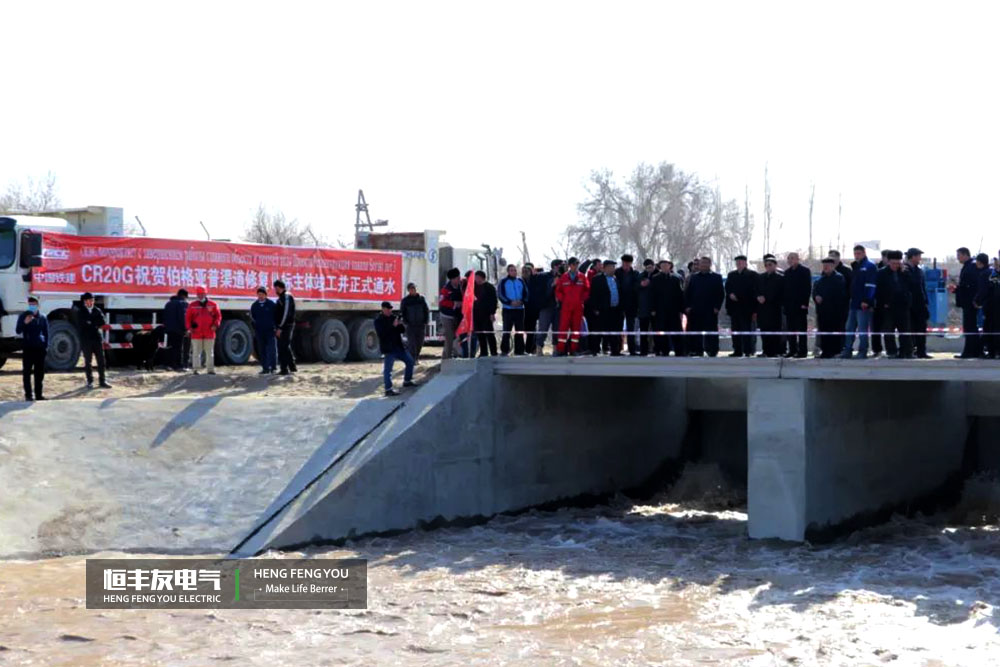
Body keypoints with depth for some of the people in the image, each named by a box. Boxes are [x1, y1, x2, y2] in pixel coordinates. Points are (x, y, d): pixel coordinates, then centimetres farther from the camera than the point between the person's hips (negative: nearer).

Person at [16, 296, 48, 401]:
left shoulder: (43, 318, 7)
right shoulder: (23, 316, 1)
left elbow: (46, 333, 12)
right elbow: (18, 331, -4)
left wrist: (46, 346, 4)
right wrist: (25, 323, -22)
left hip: (40, 349, 2)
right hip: (28, 348, -2)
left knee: (39, 372, 6)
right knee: (27, 372, -3)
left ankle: (38, 394, 13)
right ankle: (28, 395, 2)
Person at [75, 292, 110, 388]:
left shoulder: (97, 310, 11)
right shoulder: (80, 312, 3)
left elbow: (103, 322, -2)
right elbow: (81, 323, -12)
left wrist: (91, 322, -10)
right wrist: (96, 324, -11)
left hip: (97, 338, 3)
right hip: (86, 340, -2)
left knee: (101, 360, 0)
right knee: (88, 361, 3)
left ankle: (102, 381, 5)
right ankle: (89, 382, 11)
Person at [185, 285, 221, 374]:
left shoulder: (213, 304, 6)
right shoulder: (192, 305, 5)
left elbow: (218, 316, 7)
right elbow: (188, 317, 7)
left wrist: (215, 325, -9)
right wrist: (189, 327, -7)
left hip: (209, 333, 0)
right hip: (196, 333, 0)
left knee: (210, 352, 5)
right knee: (196, 351, 2)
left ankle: (211, 369, 10)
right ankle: (196, 369, 6)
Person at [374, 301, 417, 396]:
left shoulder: (393, 317, 10)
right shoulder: (378, 321, -7)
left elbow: (402, 330, 10)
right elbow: (381, 333, -21)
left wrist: (401, 324, -14)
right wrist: (393, 326, -25)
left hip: (398, 346, 7)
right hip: (388, 348, -7)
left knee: (410, 361, 14)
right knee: (388, 369, -11)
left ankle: (407, 381, 30)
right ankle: (388, 389, -12)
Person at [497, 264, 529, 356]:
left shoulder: (521, 281, 10)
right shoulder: (503, 281, 0)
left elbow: (526, 293, 10)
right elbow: (500, 295, -6)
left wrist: (521, 301, -10)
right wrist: (510, 302, -18)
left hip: (520, 309, 3)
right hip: (507, 309, -3)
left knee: (520, 331, 5)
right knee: (506, 331, -2)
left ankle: (519, 351, 11)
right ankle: (504, 350, 3)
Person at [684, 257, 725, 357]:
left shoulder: (716, 277, 6)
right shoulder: (693, 277, 14)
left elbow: (721, 293, 1)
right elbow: (687, 293, 12)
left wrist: (717, 307, -8)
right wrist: (687, 306, 1)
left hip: (710, 310, -3)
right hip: (694, 310, 3)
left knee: (711, 331, -2)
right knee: (694, 331, 0)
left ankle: (712, 350, 3)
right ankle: (696, 350, 5)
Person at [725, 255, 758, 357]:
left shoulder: (752, 275, 1)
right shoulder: (731, 275, 17)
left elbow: (754, 290, -3)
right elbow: (727, 287, 15)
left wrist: (754, 309, -9)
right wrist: (730, 294, -8)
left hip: (746, 307, -5)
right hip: (734, 306, 5)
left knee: (746, 329, -6)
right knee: (735, 330, 5)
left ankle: (748, 351, -5)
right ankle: (737, 351, 9)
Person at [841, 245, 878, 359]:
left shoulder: (869, 266, -7)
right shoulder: (855, 266, 18)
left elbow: (870, 285, -15)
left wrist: (866, 300, -21)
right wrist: (850, 299, 17)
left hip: (863, 304, -8)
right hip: (853, 302, 8)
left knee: (862, 329, -4)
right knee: (849, 328, 9)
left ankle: (862, 351, 1)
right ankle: (847, 350, 13)